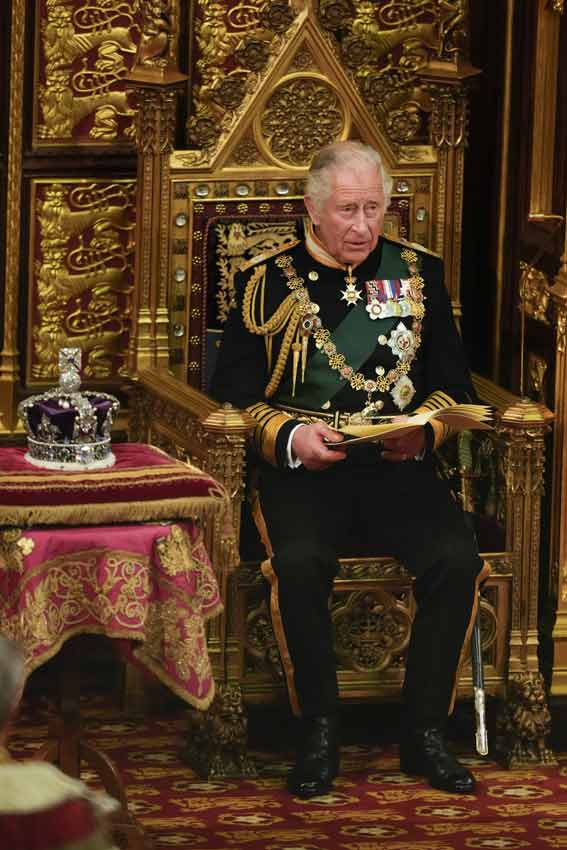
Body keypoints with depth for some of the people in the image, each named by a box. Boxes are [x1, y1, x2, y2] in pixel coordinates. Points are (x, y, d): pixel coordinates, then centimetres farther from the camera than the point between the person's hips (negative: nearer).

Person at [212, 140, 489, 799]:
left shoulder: (418, 273, 14)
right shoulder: (268, 281, 7)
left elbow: (453, 384, 16)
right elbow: (232, 391, 5)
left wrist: (424, 430, -6)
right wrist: (292, 435, -13)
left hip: (398, 470, 2)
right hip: (303, 471, -2)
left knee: (456, 559, -26)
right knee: (299, 564, -33)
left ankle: (425, 731, -12)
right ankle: (318, 732, -15)